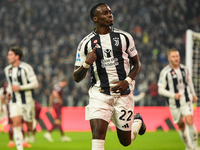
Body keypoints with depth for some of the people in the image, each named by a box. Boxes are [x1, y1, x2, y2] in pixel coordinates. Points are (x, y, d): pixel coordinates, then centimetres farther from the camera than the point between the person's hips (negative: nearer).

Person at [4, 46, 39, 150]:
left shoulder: (26, 68, -13)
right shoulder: (7, 69, 6)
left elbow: (35, 84, -14)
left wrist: (19, 88, -22)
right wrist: (8, 92, 1)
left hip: (27, 101, -4)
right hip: (14, 102, 4)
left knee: (29, 127, 7)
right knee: (16, 124, -14)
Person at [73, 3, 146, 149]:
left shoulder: (124, 37, 3)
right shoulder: (86, 43, 0)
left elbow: (137, 64, 11)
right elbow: (77, 78, 3)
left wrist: (127, 81, -8)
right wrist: (87, 63, -18)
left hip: (123, 93, 1)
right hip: (99, 94, -1)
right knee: (98, 133, -21)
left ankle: (138, 122, 45)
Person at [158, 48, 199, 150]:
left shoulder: (184, 69, 0)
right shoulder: (165, 72, -12)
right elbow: (160, 90, -12)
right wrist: (173, 95, -26)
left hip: (186, 101, 1)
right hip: (174, 104, -1)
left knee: (190, 122, -18)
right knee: (181, 127, 9)